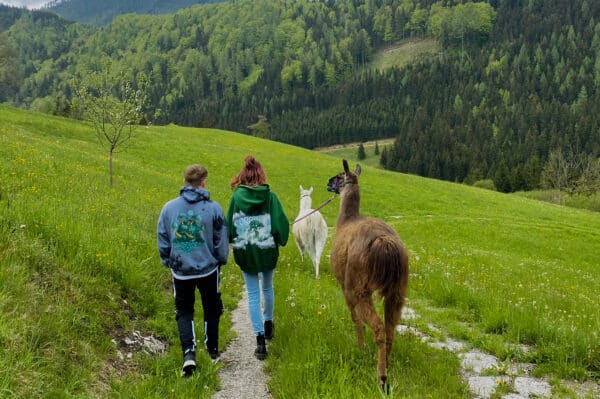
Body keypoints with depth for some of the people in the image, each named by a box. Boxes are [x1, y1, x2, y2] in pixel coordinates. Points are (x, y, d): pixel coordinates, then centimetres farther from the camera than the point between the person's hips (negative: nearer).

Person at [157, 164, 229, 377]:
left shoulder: (169, 207, -5)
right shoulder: (213, 208, -11)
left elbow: (162, 240, 2)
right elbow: (221, 240, -3)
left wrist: (168, 262, 17)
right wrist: (221, 261, 15)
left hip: (181, 271, 1)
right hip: (208, 269, -1)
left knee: (184, 312, 14)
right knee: (211, 309, 19)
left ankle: (188, 353, -5)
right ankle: (212, 351, 32)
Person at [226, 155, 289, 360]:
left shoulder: (236, 197, -8)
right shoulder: (270, 196, -10)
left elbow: (229, 224, -2)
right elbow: (281, 222, -11)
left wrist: (234, 241, 16)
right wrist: (280, 240, 7)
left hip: (245, 252, 0)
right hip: (267, 250, 1)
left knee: (253, 294, 7)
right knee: (267, 288, 24)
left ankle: (260, 340, 2)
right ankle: (268, 324, 43)